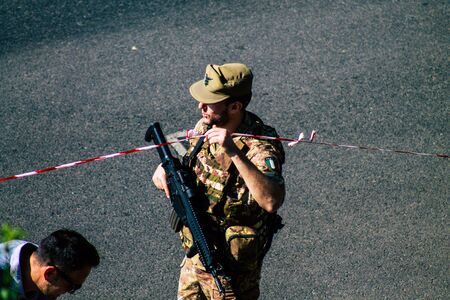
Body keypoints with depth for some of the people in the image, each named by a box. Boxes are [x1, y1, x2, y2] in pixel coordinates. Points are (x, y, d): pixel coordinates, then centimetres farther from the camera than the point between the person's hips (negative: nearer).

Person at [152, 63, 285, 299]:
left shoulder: (259, 147, -29)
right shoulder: (206, 126, -6)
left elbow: (272, 202, -45)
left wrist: (235, 153, -49)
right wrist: (167, 168, -8)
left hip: (231, 265, -7)